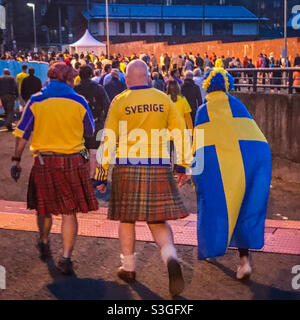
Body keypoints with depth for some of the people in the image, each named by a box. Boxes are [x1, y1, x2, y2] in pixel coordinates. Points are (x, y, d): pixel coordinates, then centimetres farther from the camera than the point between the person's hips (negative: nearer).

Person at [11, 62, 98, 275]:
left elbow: (22, 134, -1)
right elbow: (90, 131, 10)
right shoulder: (79, 102, -3)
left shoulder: (36, 101, -1)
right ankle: (66, 258, 1)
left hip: (44, 162, 2)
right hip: (73, 161, -1)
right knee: (70, 212, 4)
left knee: (44, 208, 19)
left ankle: (44, 244, 41)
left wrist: (16, 160, 5)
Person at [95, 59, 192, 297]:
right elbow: (180, 133, 3)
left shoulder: (119, 102, -1)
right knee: (158, 221, 9)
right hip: (159, 167, 2)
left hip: (128, 166, -1)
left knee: (127, 218, 15)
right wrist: (185, 165, 10)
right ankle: (171, 259, -16)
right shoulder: (163, 99, 5)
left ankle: (128, 268, 24)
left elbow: (109, 140, -3)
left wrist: (103, 172, 3)